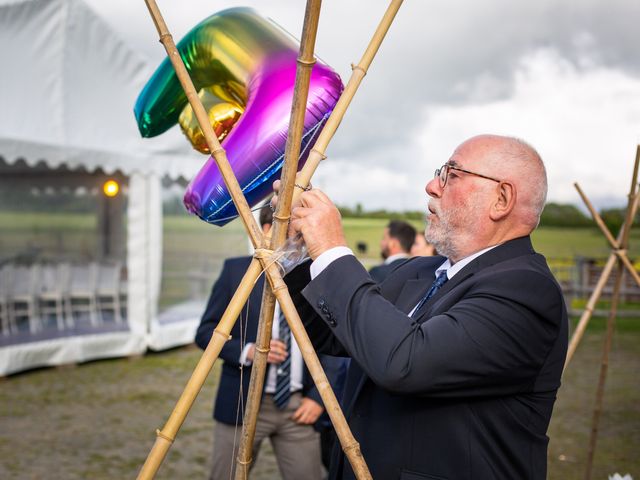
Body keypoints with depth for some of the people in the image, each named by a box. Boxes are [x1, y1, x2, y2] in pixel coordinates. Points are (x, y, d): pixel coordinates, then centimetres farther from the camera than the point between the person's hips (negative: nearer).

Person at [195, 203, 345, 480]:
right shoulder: (236, 270, 0)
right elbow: (206, 331, 0)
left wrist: (319, 396, -3)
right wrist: (247, 351, -16)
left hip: (298, 406, 2)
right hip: (244, 404, -1)